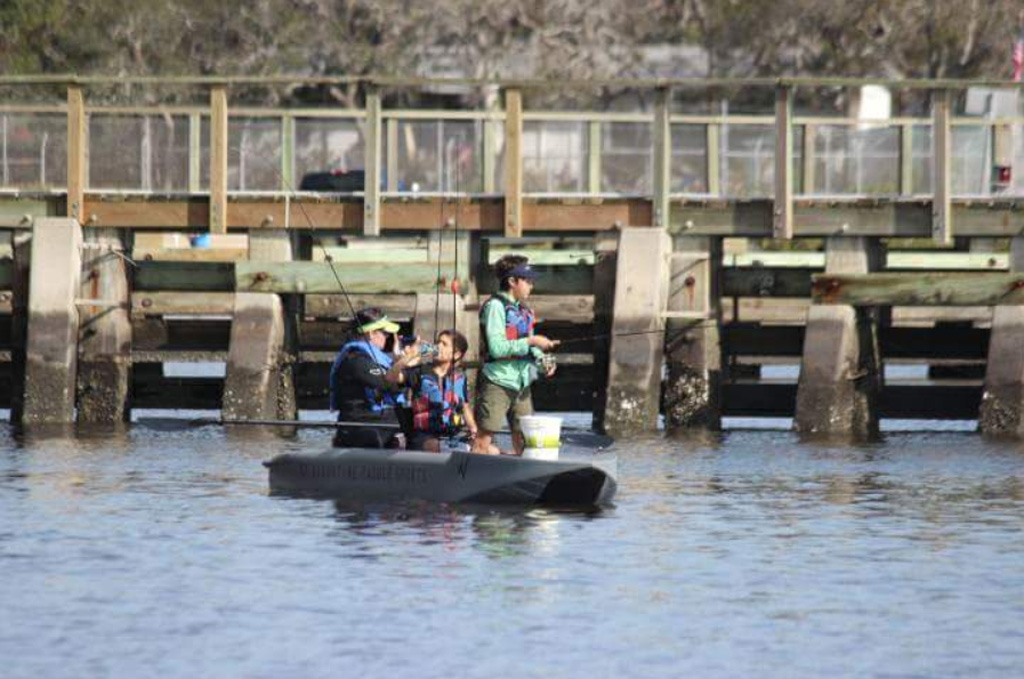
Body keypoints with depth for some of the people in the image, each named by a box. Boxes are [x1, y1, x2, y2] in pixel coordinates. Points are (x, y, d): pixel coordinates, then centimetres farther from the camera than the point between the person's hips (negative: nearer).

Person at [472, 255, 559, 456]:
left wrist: (542, 360, 0)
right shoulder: (495, 307, -11)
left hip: (521, 383, 8)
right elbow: (497, 348, -20)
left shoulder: (522, 310, 14)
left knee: (523, 439, 9)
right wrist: (531, 341, -17)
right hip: (497, 381, -8)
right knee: (484, 438, -7)